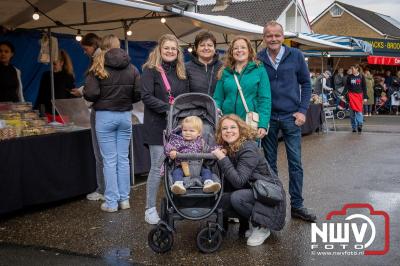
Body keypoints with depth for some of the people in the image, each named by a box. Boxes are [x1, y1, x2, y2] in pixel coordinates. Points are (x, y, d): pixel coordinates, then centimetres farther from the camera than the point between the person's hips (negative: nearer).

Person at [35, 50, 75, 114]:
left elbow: (72, 98, -1)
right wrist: (36, 110, 7)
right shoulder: (46, 75, 8)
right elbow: (40, 95, 13)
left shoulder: (69, 78, -1)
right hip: (48, 112, 3)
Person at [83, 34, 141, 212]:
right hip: (125, 115, 3)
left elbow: (90, 93, -15)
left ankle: (111, 203, 8)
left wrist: (102, 98, 6)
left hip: (105, 116, -3)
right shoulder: (131, 68, 3)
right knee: (123, 159, 11)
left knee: (109, 160, 2)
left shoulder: (98, 66, -7)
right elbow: (138, 93, -1)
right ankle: (124, 199, 17)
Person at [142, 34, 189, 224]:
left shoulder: (180, 72, 15)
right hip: (157, 125, -5)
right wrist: (168, 109, -19)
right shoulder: (150, 69, -3)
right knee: (157, 167, -3)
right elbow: (147, 97, -12)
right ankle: (150, 209, 8)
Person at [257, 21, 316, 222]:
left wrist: (302, 111, -3)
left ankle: (297, 205, 14)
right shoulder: (258, 59, -2)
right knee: (269, 163, 10)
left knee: (295, 163, 3)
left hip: (291, 116, 0)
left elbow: (306, 83, 5)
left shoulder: (295, 56, -1)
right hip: (267, 117, 0)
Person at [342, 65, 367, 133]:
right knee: (352, 112, 1)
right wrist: (343, 95, -2)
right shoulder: (349, 77, 5)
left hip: (359, 95, -1)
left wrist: (365, 97, 0)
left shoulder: (361, 77, 2)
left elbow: (364, 87, 4)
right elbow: (346, 86, 8)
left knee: (359, 111, -12)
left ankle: (359, 125, -15)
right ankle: (354, 127, 7)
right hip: (351, 95, 1)